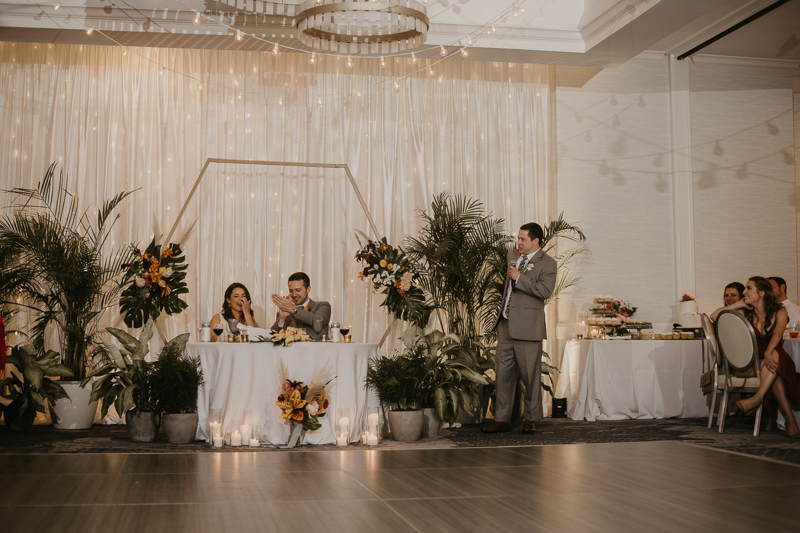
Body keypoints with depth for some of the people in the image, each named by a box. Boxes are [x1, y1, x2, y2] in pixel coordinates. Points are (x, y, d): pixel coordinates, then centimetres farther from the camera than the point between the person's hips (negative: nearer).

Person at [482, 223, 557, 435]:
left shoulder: (547, 263, -6)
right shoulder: (512, 256, 15)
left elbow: (544, 290, -21)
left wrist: (519, 278, -17)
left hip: (527, 327, -6)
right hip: (506, 325, 7)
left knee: (530, 375, 2)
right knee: (503, 373, 6)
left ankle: (530, 419, 15)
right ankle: (502, 419, 12)